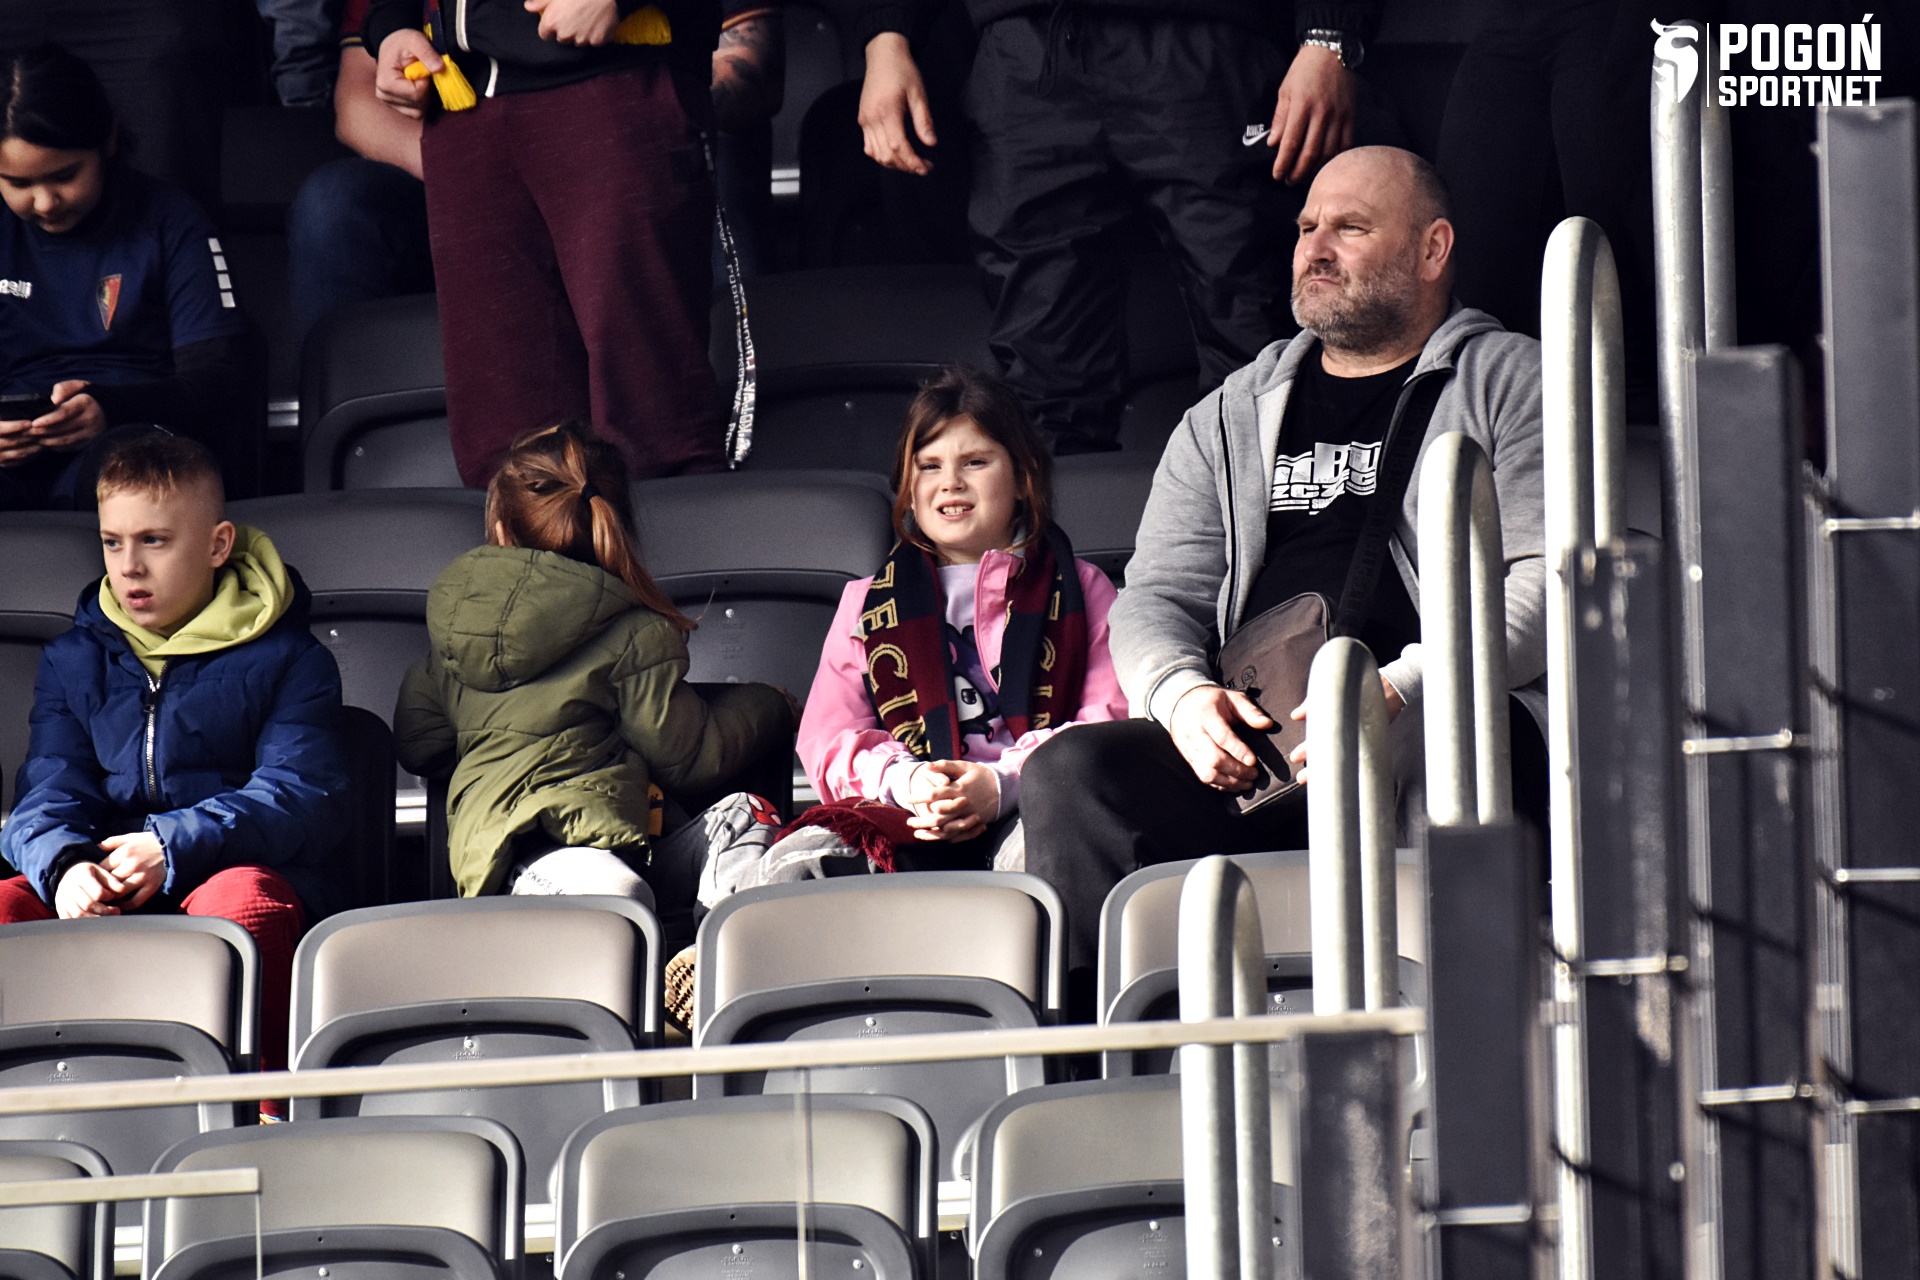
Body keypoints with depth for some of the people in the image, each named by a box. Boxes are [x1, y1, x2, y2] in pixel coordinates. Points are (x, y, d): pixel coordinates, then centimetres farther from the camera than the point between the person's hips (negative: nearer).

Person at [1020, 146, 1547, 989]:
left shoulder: (1510, 383, 15)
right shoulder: (1228, 419, 28)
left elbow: (1553, 579, 1)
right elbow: (1156, 596, 21)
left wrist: (1401, 688, -15)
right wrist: (1182, 693, -5)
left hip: (1436, 727, -4)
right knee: (1070, 771, -24)